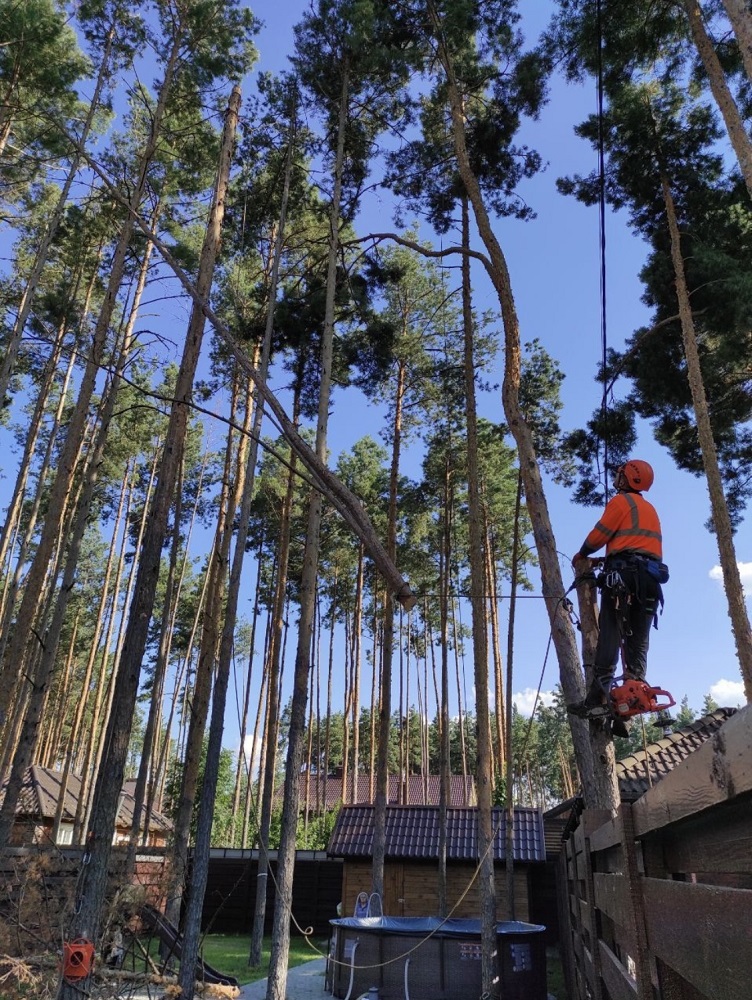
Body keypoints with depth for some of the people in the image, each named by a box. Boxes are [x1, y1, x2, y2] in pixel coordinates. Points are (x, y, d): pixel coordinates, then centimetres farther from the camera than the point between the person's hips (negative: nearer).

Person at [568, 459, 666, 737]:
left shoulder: (621, 501, 3)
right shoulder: (650, 509, 27)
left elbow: (599, 534, -3)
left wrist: (581, 555, 13)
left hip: (624, 573, -7)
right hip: (651, 575, 7)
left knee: (610, 634, -15)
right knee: (638, 641, 2)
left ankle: (598, 695, -24)